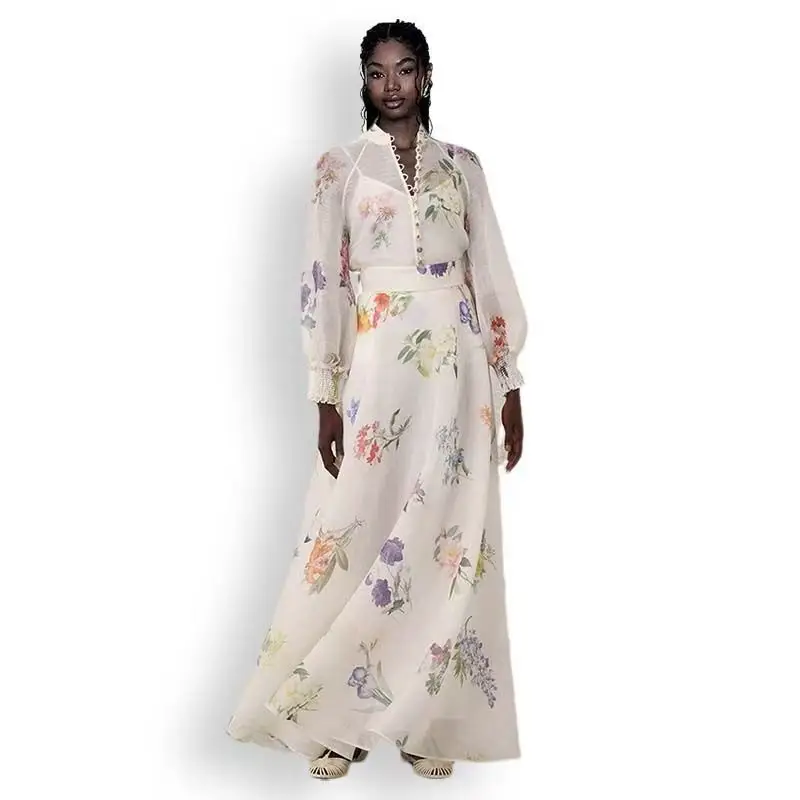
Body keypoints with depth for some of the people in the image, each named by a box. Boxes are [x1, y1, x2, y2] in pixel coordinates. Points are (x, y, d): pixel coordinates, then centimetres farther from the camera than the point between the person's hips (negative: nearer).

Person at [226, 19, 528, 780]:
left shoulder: (462, 166, 12)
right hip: (377, 369, -2)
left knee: (448, 539, 3)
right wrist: (325, 395, -7)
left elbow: (492, 276, 11)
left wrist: (509, 385, 5)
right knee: (357, 531, -1)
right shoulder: (339, 166, 6)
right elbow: (322, 283, 1)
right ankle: (328, 712, 14)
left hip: (456, 370, 2)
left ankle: (425, 717, 15)